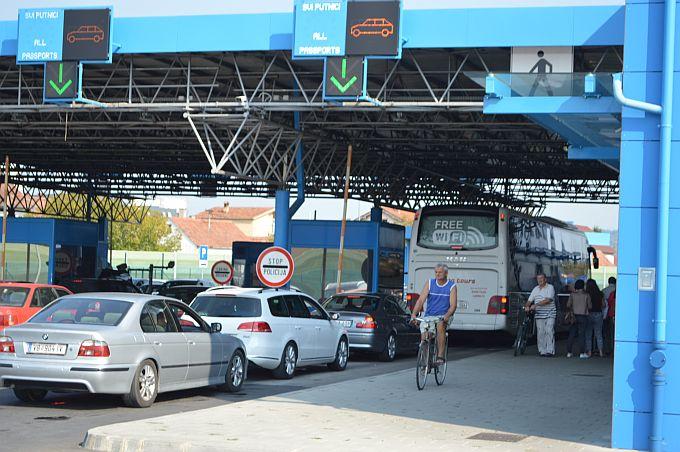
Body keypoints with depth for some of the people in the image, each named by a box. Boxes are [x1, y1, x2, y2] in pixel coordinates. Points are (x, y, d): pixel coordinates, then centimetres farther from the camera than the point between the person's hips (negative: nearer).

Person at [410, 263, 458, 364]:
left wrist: (447, 316, -31)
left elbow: (453, 305, -11)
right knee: (424, 338, -21)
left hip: (443, 316, -2)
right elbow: (421, 300, -6)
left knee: (441, 326, -35)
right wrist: (414, 314, -22)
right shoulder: (430, 283, 3)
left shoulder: (452, 286, -2)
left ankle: (440, 356, -32)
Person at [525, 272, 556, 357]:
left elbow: (548, 300, -14)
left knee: (549, 332, -11)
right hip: (539, 315, 5)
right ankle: (542, 351, 3)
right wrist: (527, 306, -7)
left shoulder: (550, 287, -2)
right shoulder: (536, 289, 17)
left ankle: (550, 351, -11)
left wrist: (536, 305, -18)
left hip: (550, 314, -5)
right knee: (540, 333, 0)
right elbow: (530, 300, 15)